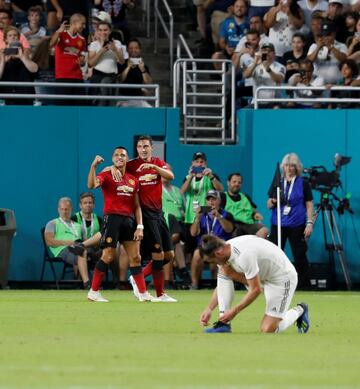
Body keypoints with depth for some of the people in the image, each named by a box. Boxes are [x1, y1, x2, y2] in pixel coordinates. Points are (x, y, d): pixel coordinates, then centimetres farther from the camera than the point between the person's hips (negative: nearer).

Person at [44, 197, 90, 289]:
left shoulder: (78, 226, 37)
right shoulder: (53, 224, 22)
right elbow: (49, 242, 5)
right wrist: (67, 242, -8)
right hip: (63, 250, -6)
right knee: (81, 253, -39)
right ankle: (86, 282, -54)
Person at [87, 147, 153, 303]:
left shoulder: (133, 180, 14)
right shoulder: (107, 175, -1)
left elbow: (137, 206, 15)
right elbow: (92, 184, -22)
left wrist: (140, 226, 6)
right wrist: (93, 165, -32)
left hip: (129, 220, 5)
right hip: (112, 218, -5)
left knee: (135, 257, 5)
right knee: (108, 256, -8)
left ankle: (143, 293, 11)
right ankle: (93, 292, 0)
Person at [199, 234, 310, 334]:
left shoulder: (244, 255, -35)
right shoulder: (224, 250, -7)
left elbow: (256, 290, -28)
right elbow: (222, 284, 5)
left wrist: (234, 311, -21)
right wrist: (209, 309, -2)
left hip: (282, 278, -9)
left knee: (267, 330, -11)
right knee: (224, 270, -11)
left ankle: (299, 311, 17)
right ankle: (223, 324, -8)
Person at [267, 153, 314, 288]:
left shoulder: (303, 184, 3)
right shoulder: (277, 183, 10)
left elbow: (309, 205, 2)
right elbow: (269, 205, 12)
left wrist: (310, 223, -7)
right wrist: (273, 202, -11)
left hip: (296, 225, -3)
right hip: (278, 224, 3)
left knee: (300, 256, -1)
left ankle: (304, 285, 4)